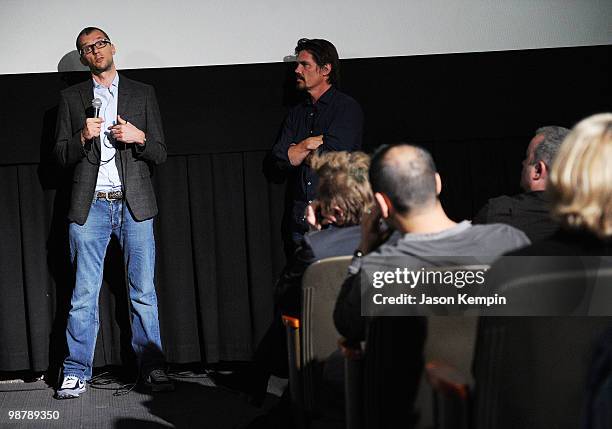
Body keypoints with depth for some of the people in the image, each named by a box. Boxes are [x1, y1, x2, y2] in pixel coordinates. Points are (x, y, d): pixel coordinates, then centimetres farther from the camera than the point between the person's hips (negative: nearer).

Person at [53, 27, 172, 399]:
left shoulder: (143, 94, 12)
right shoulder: (72, 97, 13)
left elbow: (160, 154, 9)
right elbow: (61, 155, 10)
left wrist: (139, 137, -11)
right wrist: (83, 137, -9)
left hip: (135, 204, 0)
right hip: (90, 206, 0)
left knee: (144, 292, -1)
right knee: (84, 294, 0)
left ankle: (153, 368, 4)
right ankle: (77, 373, 4)